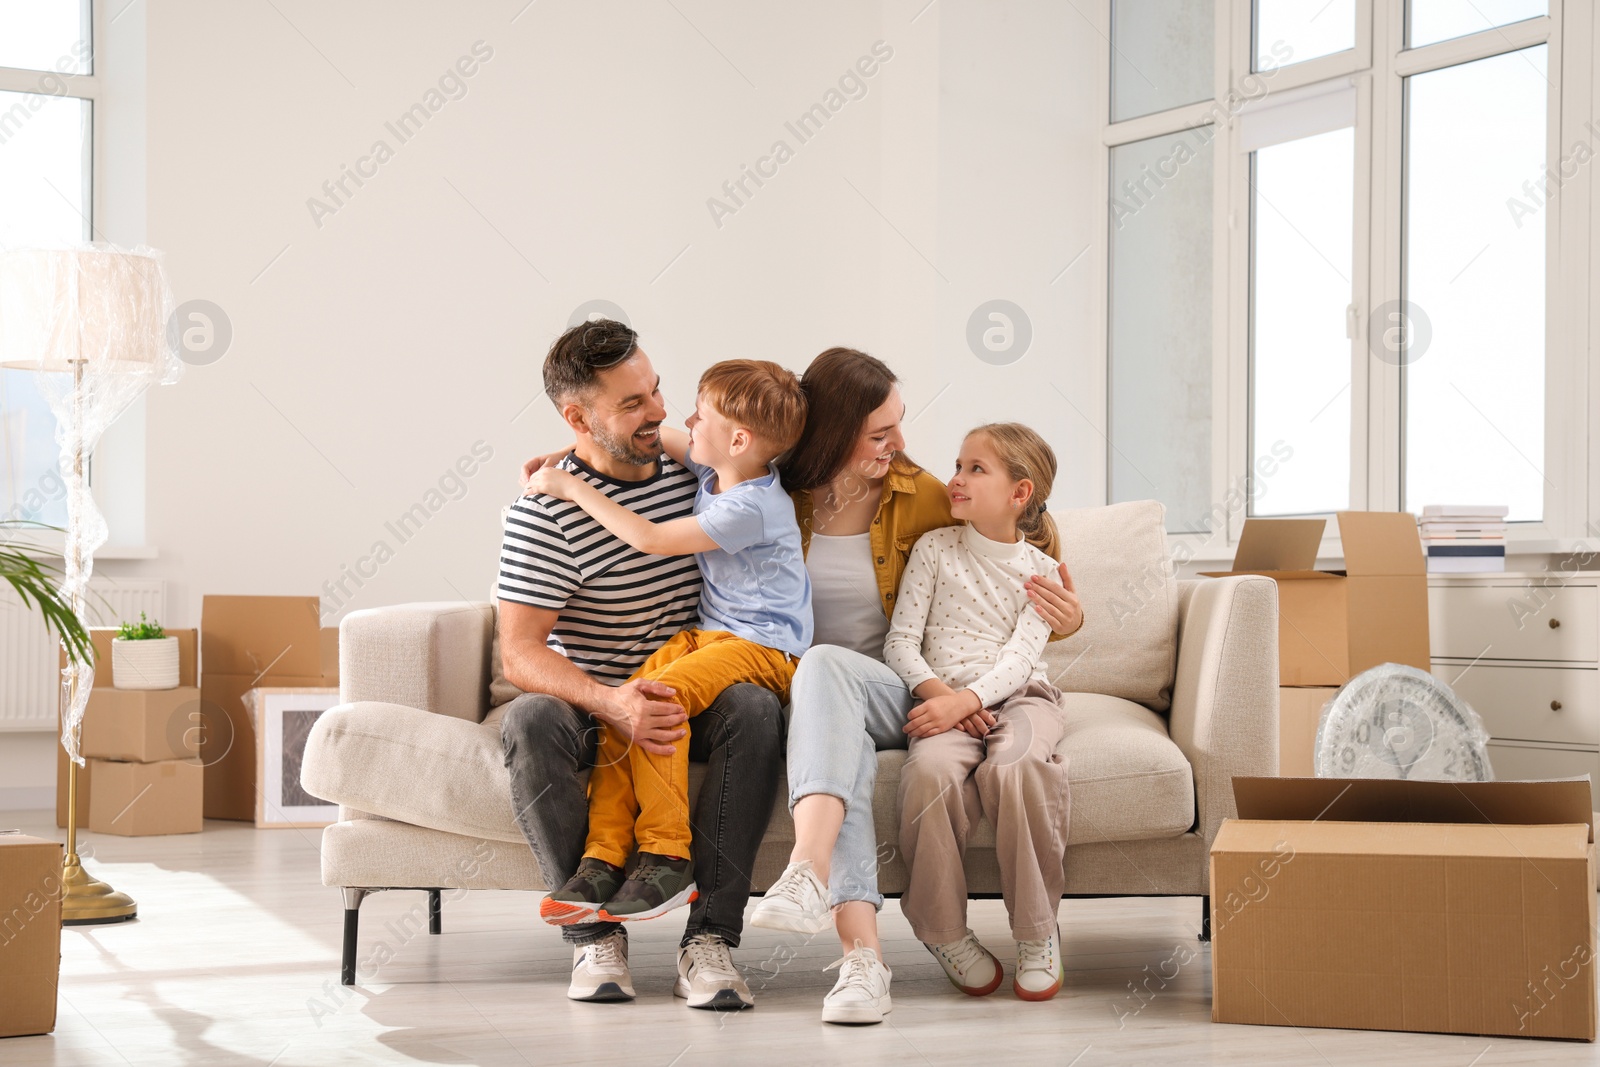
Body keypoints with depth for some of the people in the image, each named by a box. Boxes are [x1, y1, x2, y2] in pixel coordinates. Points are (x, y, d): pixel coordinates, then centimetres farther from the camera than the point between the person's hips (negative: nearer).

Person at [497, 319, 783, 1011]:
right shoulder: (543, 513, -14)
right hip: (590, 700, -3)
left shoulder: (691, 470, 2)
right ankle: (595, 933, -28)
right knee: (530, 722, -36)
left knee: (756, 709, -31)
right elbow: (519, 653, -20)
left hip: (689, 694, 3)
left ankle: (709, 936, -33)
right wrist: (611, 703, -37)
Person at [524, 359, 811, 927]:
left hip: (763, 646, -9)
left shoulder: (751, 508, -20)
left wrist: (574, 487, -14)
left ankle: (668, 858, -25)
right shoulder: (714, 472, 8)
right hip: (706, 634, 9)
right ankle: (604, 859, -19)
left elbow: (649, 538, -20)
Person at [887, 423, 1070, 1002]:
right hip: (942, 695, 1)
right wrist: (935, 690, -14)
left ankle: (1036, 933, -21)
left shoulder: (1039, 568, 8)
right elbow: (901, 641, 5)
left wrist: (965, 700, -22)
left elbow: (1020, 658, -5)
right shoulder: (934, 549, 11)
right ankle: (944, 931, -16)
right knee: (932, 768, -35)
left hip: (1018, 696, -1)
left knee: (1017, 765, -36)